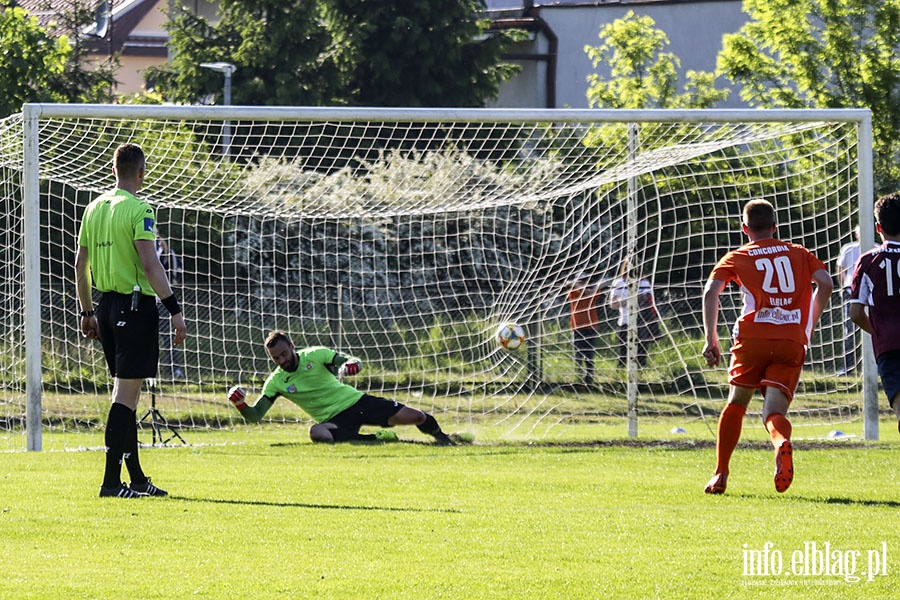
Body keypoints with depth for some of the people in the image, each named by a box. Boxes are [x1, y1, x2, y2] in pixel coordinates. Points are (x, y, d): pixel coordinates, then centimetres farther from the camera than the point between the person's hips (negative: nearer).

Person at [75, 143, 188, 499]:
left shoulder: (95, 207, 11)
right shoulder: (138, 209, -12)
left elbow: (80, 263, 16)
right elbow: (150, 263, -20)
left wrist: (87, 312, 23)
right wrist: (174, 309, -18)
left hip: (107, 305, 8)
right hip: (136, 306, -8)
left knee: (126, 392, 14)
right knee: (126, 392, -7)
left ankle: (137, 478, 18)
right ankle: (111, 480, -10)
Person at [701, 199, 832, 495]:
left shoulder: (736, 258, 14)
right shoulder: (799, 254, 19)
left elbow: (710, 292, 0)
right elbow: (825, 284, 6)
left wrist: (711, 339, 2)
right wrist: (809, 326, 17)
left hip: (753, 338, 0)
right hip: (792, 342, 0)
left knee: (736, 403, 18)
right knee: (774, 411, -3)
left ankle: (720, 475, 16)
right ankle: (782, 443, -40)